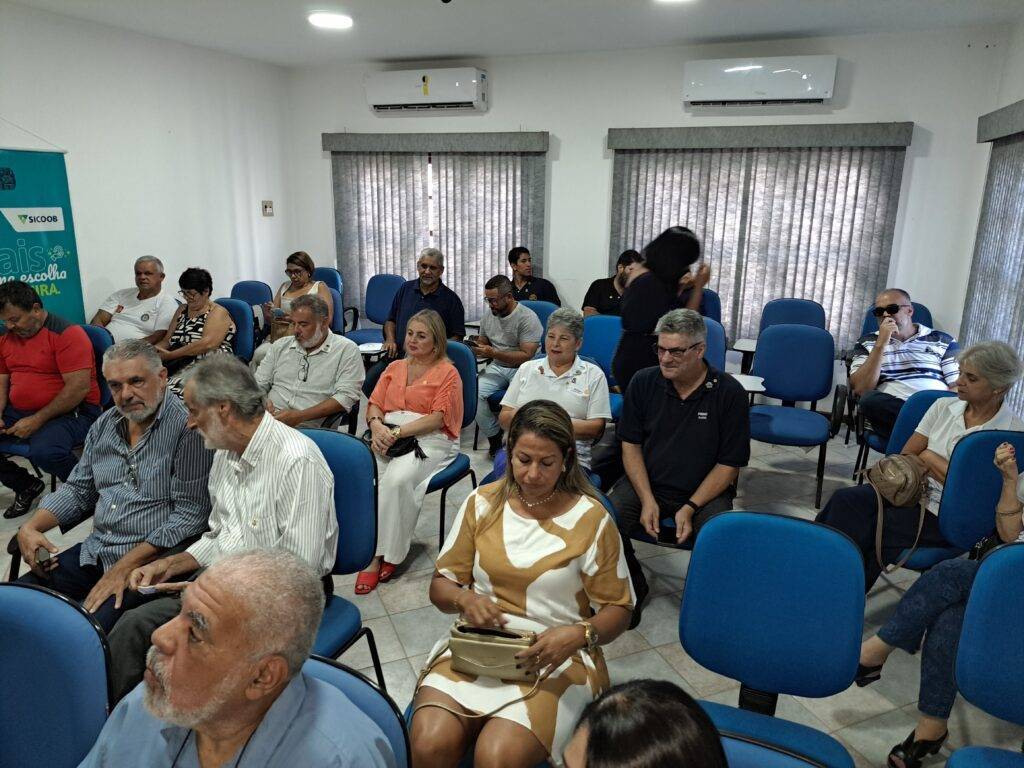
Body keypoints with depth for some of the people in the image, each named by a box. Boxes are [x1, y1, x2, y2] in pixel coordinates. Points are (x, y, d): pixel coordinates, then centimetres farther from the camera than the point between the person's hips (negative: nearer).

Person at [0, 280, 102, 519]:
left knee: (44, 451, -35)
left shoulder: (68, 334, -12)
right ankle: (27, 485, 14)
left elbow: (79, 388, -20)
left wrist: (37, 420, -20)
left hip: (70, 413, -8)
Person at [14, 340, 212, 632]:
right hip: (94, 551, 8)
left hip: (148, 560, -8)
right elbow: (77, 490, 22)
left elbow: (190, 514, -18)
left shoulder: (186, 427, -15)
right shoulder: (106, 424, 11)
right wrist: (30, 527, 5)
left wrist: (125, 567, -18)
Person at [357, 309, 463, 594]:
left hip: (429, 440, -5)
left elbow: (436, 419, -7)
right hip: (388, 435, 5)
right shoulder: (395, 368, 24)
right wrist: (377, 426, -7)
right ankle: (371, 556, -23)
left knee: (397, 478, -34)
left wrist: (396, 433, -16)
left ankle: (388, 554, -19)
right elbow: (374, 405, 17)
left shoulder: (447, 372, 4)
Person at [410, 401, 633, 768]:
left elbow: (618, 609, 1)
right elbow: (440, 586, 9)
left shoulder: (591, 519, -5)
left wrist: (580, 634, -19)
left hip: (556, 658, -2)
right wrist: (465, 599, -14)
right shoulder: (483, 502, 3)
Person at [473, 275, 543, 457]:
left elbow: (526, 356, -19)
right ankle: (494, 437, -5)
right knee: (473, 392, -22)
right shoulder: (488, 317, 10)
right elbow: (482, 343, 25)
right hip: (497, 367, 6)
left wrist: (493, 353, -26)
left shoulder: (528, 318, -13)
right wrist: (475, 346, -1)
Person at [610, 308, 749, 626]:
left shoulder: (729, 392, -8)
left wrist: (690, 509, -16)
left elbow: (729, 465, -6)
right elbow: (631, 445, 2)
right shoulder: (643, 382, -1)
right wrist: (647, 501, -10)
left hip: (705, 491, -2)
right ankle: (633, 588, 7)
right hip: (645, 484, 2)